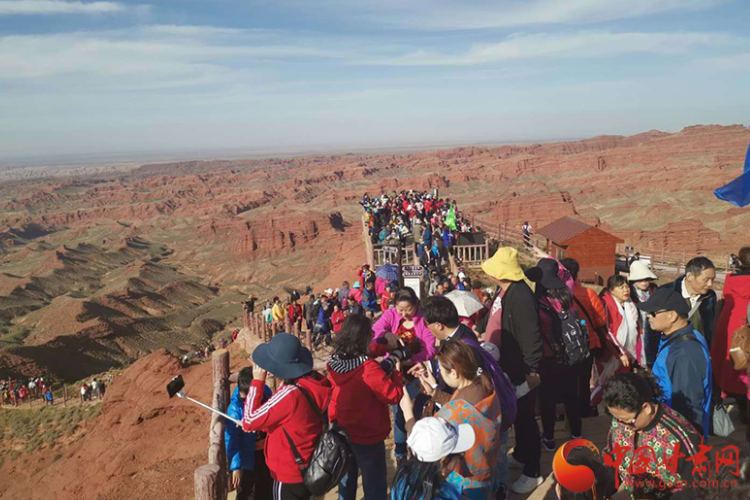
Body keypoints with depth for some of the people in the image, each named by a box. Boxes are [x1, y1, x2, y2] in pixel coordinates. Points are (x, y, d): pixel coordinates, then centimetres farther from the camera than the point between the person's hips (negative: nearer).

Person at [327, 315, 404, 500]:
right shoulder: (368, 368, -31)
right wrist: (396, 371, -9)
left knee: (346, 478, 26)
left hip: (341, 432, 6)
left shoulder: (335, 362, -10)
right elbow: (394, 396, -22)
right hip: (367, 436, -6)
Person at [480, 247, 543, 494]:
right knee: (517, 414, 23)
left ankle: (532, 472, 15)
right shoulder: (511, 292, 5)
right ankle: (521, 455, 41)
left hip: (524, 369, -10)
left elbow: (531, 337, -27)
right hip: (514, 366, 10)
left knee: (525, 417, 2)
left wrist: (532, 370, -24)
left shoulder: (521, 297, -26)